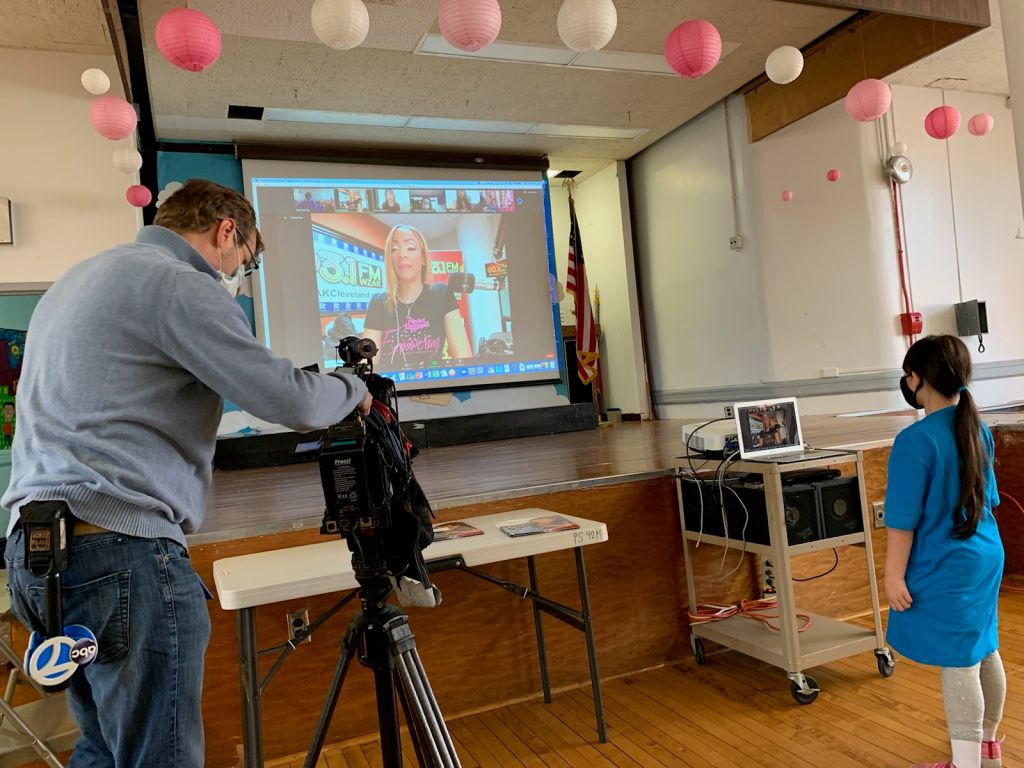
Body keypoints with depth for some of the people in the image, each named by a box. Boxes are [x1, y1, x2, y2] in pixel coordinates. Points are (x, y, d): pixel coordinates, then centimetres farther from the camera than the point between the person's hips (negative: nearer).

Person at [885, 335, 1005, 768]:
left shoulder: (916, 440, -21)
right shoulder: (980, 429, 4)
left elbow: (903, 518, -19)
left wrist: (894, 575, -13)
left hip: (945, 569, -8)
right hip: (986, 557, 9)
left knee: (957, 664, -1)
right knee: (983, 651, 20)